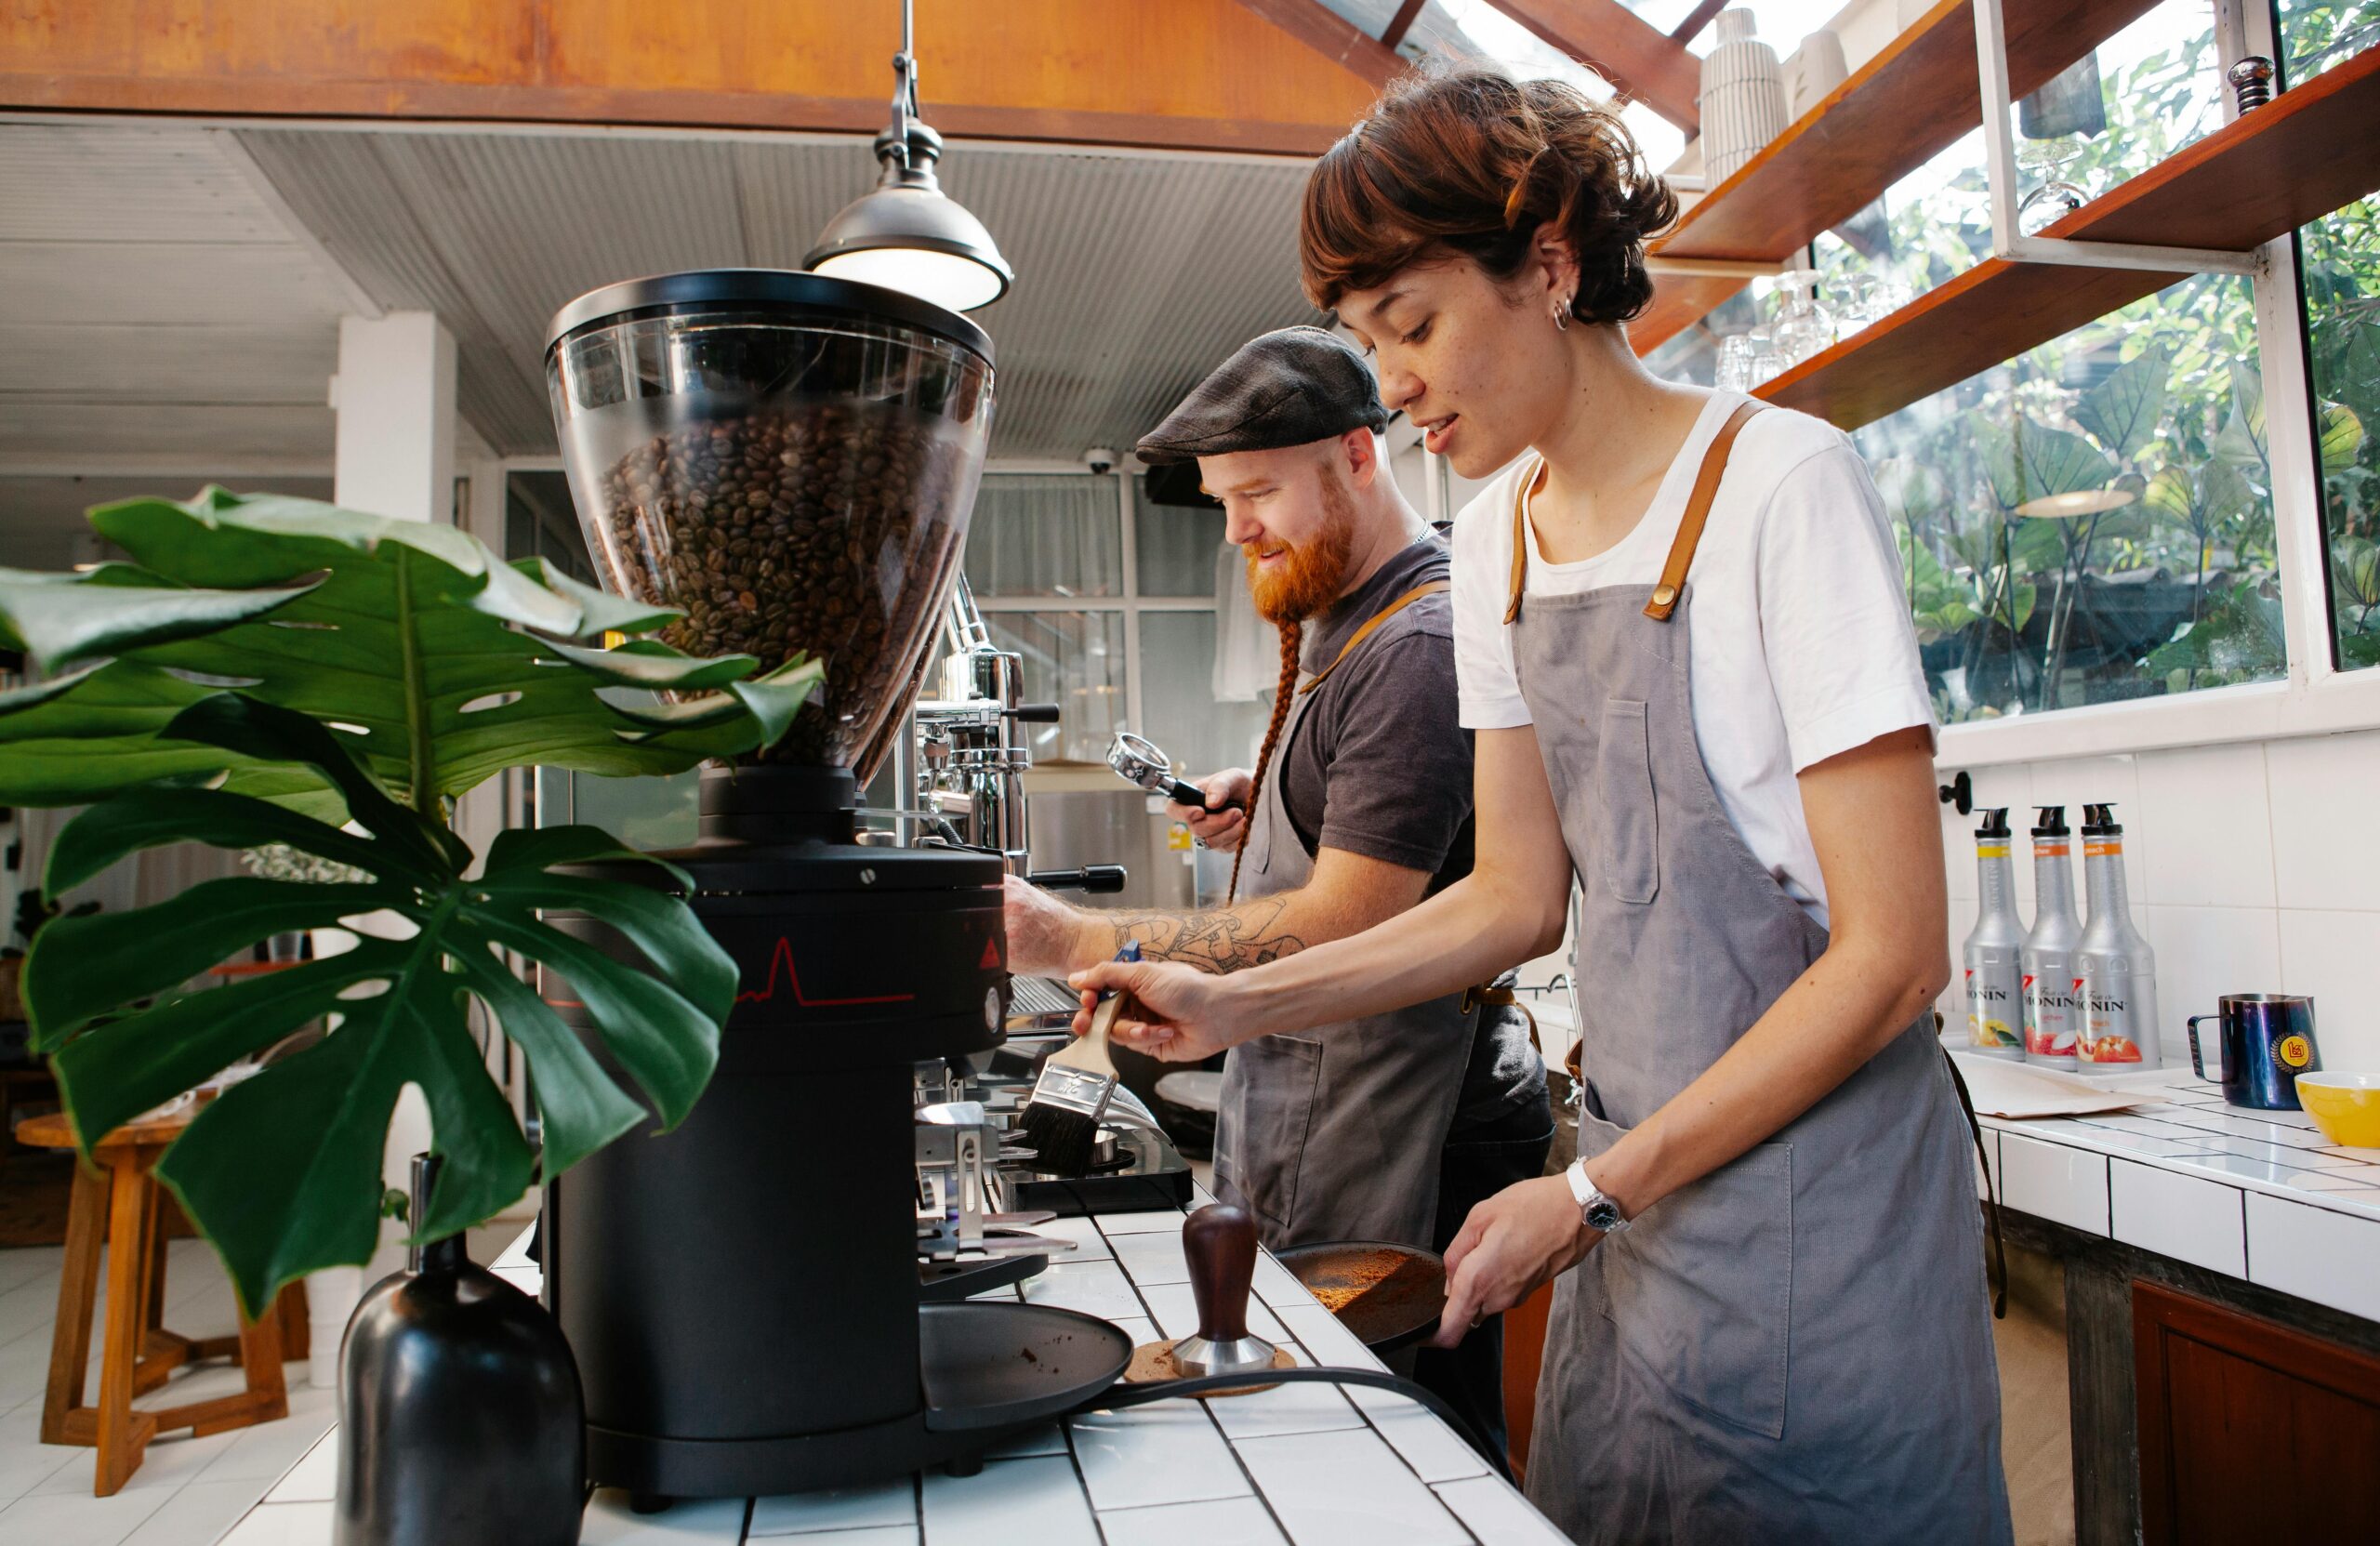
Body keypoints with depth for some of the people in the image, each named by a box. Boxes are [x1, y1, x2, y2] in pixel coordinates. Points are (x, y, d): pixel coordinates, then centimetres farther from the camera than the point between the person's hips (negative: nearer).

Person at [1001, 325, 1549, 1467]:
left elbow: (1345, 926, -24)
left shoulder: (1419, 648, -18)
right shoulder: (1336, 624, 14)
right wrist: (1262, 808, 8)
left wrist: (1078, 943, -23)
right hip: (1310, 1119, 10)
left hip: (1402, 1152, -10)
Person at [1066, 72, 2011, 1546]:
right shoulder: (1499, 536, 6)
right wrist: (1235, 1004, -1)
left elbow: (1890, 958, -17)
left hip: (1816, 1193, -6)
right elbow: (1520, 895, 8)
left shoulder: (1780, 483, -16)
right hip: (1635, 1182, 6)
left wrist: (1590, 1196, -14)